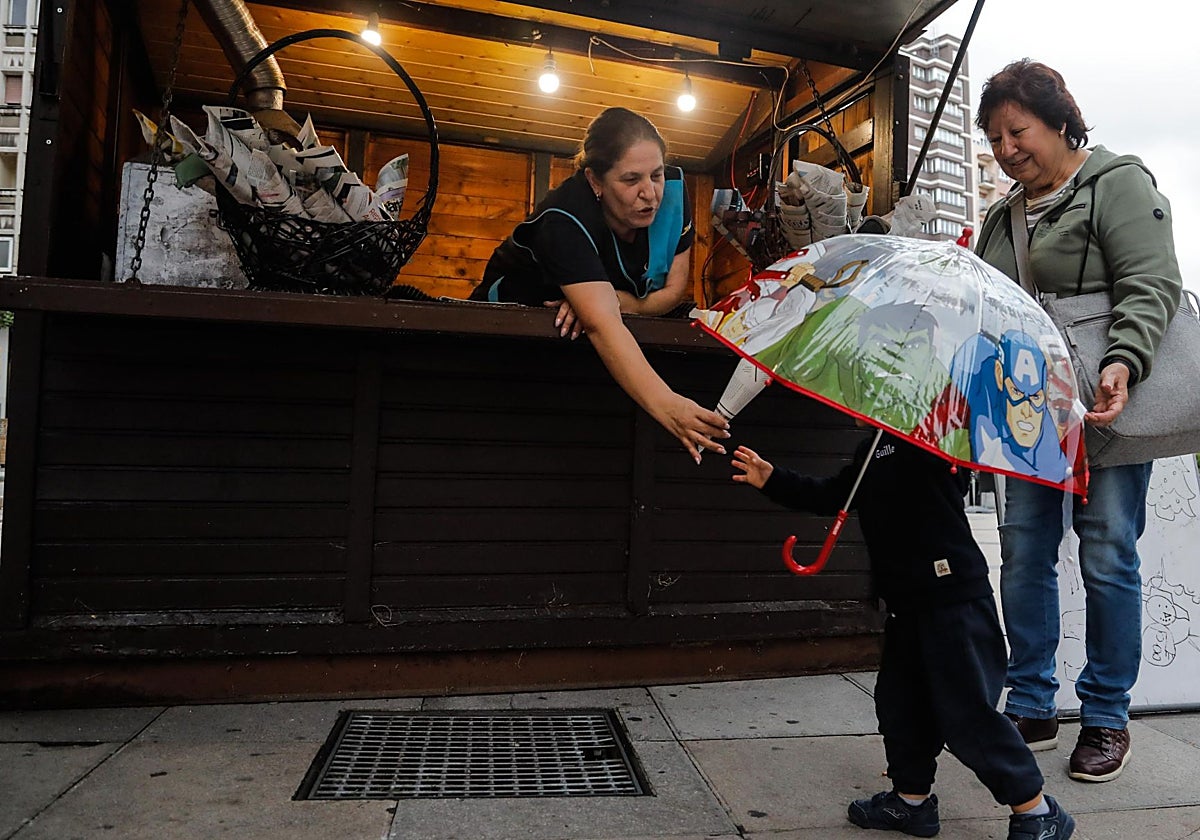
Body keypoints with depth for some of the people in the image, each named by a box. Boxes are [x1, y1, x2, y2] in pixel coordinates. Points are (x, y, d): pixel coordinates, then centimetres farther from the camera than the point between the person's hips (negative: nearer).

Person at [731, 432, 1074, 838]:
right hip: (907, 604, 9)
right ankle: (912, 800, 34)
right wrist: (774, 480, 20)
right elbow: (832, 495, 22)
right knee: (898, 699, 17)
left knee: (967, 712, -2)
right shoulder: (869, 449, 14)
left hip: (956, 601, -9)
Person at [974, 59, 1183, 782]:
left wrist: (1122, 367, -28)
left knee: (1108, 557, 0)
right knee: (1023, 554, 6)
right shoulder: (1002, 217, 18)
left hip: (1107, 406, -6)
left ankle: (1108, 716, 17)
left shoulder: (1117, 182, -2)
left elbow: (1151, 286, -13)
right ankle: (1032, 709, 18)